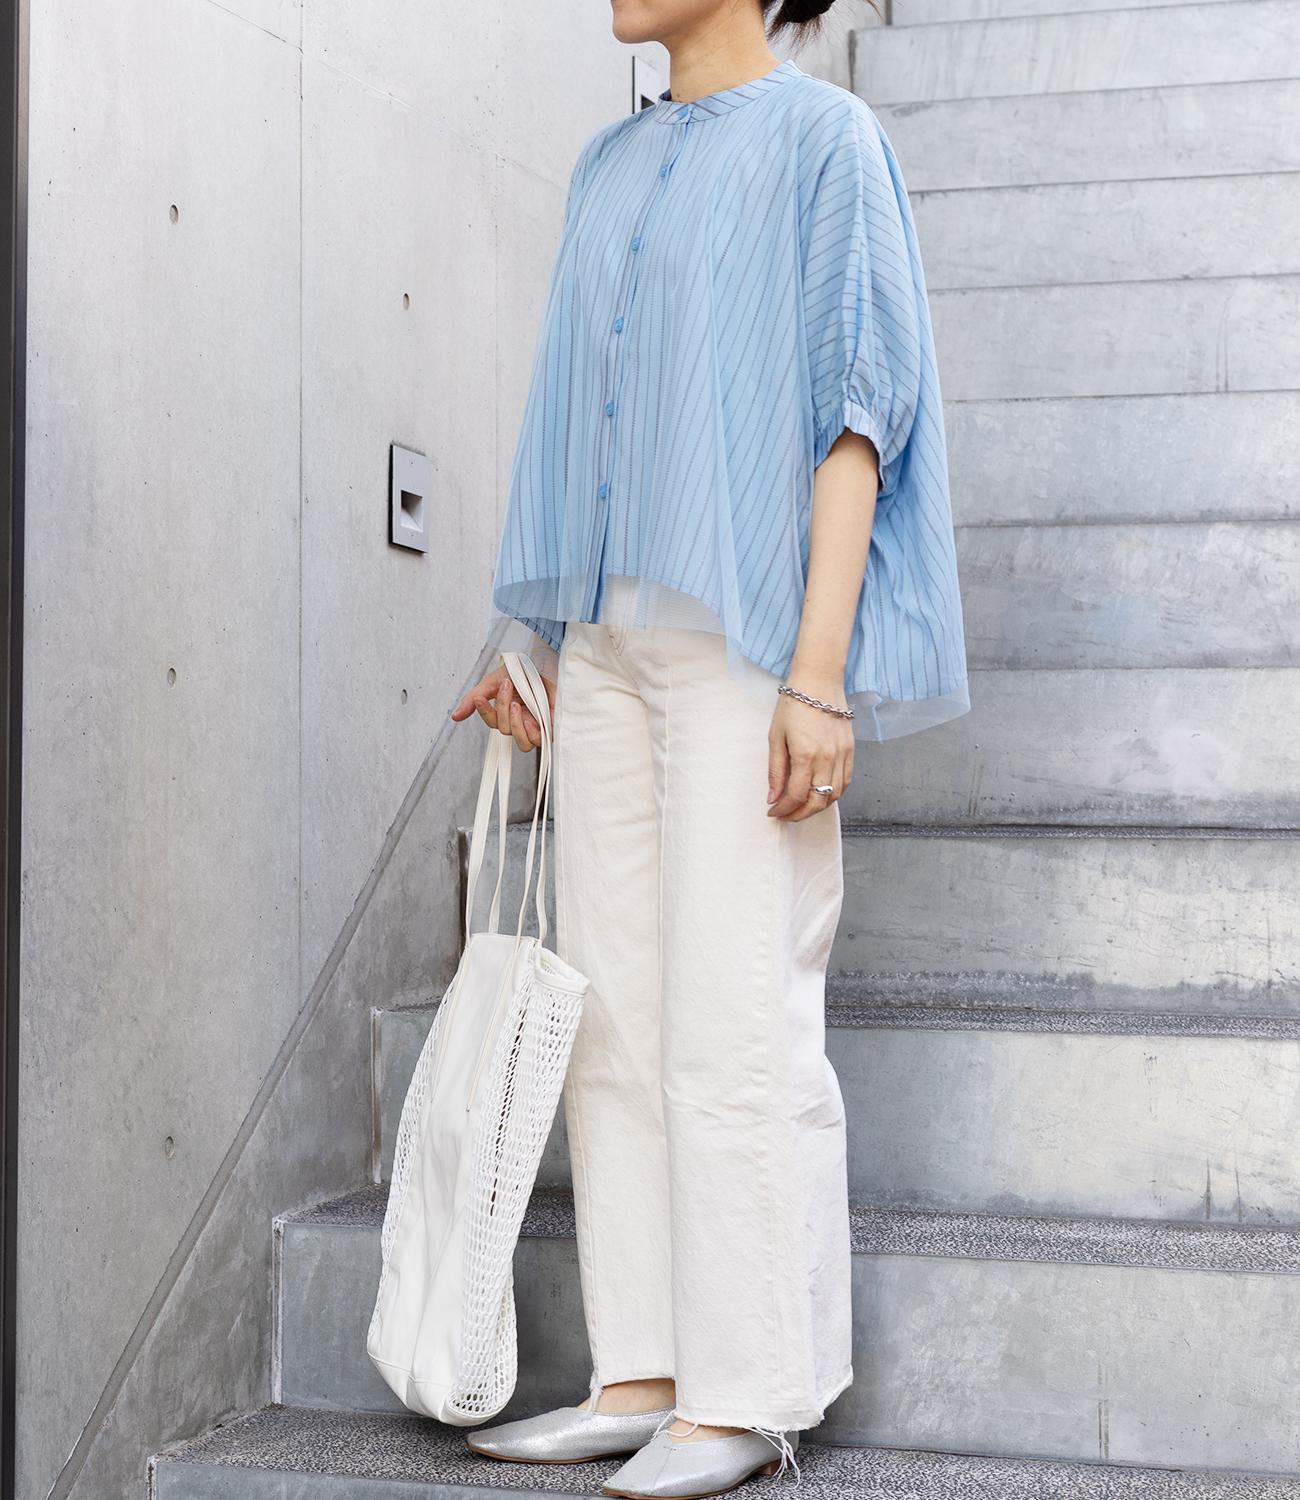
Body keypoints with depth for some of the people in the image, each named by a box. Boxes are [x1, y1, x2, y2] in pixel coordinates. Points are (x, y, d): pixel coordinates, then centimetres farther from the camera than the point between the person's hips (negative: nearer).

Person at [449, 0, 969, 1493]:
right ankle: (643, 1374, 13)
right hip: (610, 638, 7)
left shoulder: (822, 137, -3)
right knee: (615, 1013, 6)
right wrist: (528, 637, 15)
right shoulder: (610, 166, 18)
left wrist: (820, 670, -16)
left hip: (743, 636, -7)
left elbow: (855, 409, -9)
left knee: (734, 1014, -7)